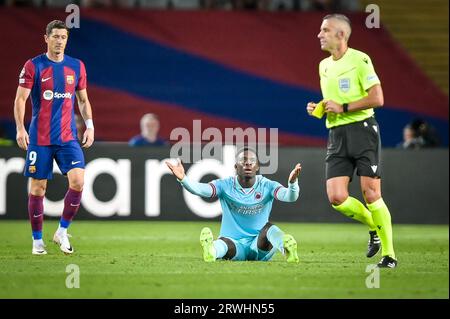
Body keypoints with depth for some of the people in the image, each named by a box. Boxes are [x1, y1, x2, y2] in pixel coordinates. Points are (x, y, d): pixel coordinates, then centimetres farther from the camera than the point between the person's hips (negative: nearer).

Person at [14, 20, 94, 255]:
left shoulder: (77, 66, 8)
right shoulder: (33, 66, -2)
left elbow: (83, 100, 17)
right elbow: (20, 99, -5)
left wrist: (89, 125, 5)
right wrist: (20, 128, -17)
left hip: (68, 137, 2)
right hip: (39, 138, -2)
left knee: (77, 181, -15)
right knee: (38, 188, 1)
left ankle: (62, 231, 2)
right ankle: (37, 240, 14)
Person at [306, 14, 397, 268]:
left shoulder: (359, 60, -7)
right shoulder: (324, 66, 16)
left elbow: (377, 98, -13)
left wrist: (343, 107, -14)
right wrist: (317, 108, 8)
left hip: (362, 129, -6)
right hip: (336, 134, 6)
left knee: (371, 194, -9)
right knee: (336, 198, -7)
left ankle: (389, 254, 2)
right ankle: (375, 227, 19)